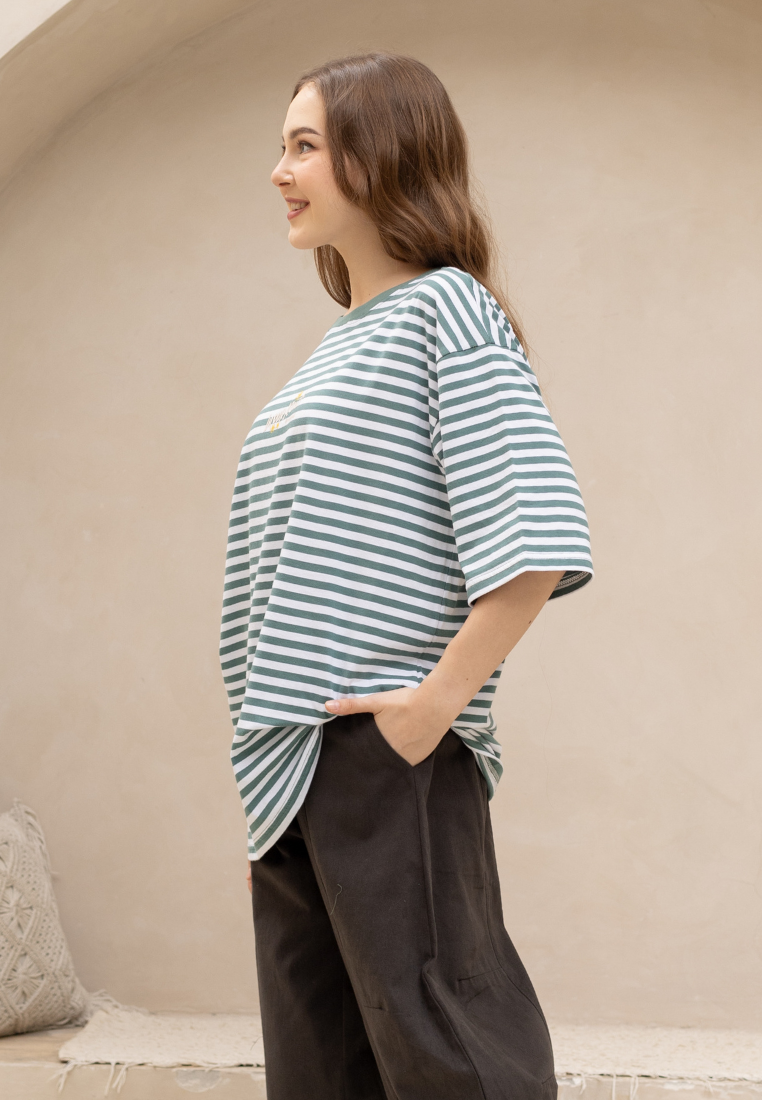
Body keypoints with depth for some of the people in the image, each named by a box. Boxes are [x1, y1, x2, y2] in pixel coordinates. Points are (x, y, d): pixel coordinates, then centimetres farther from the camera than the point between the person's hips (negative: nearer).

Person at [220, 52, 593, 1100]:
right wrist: (274, 765, 19)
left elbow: (537, 539, -19)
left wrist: (437, 700, -19)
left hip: (390, 753, -9)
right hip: (297, 764, 9)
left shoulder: (446, 308, -6)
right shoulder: (336, 345, 19)